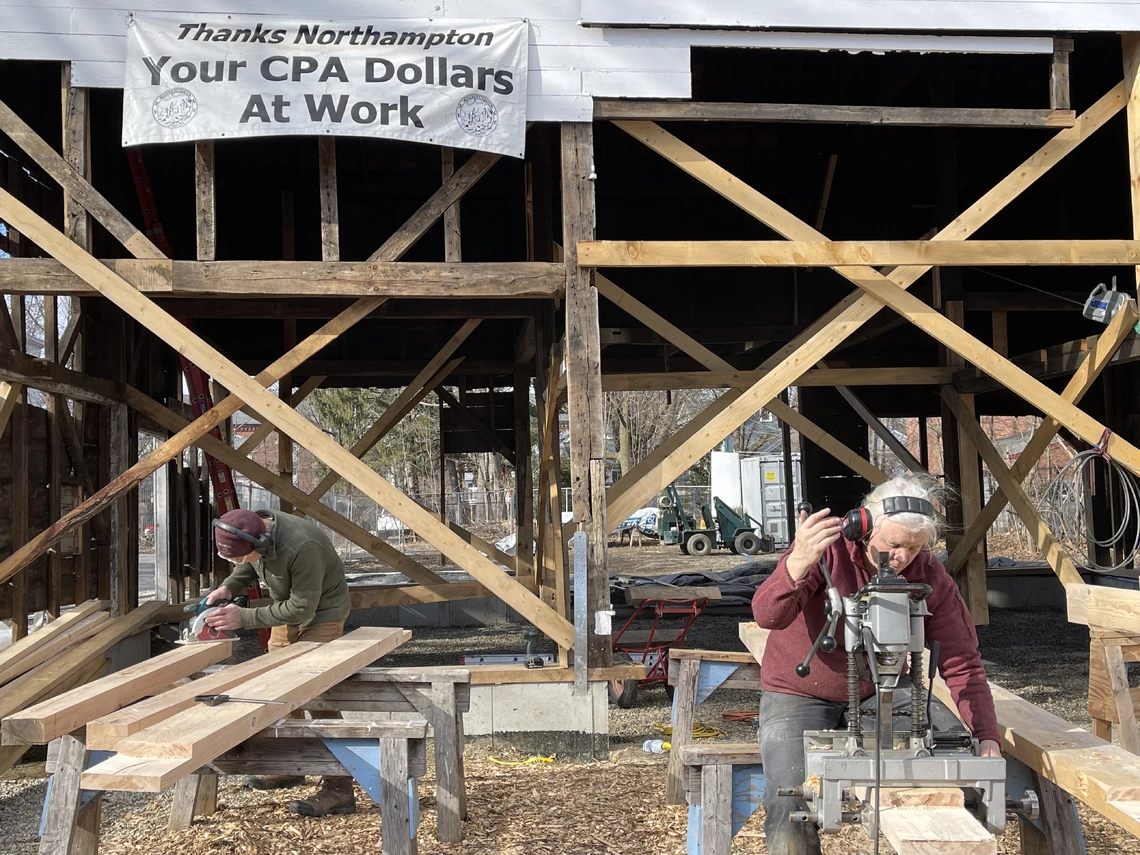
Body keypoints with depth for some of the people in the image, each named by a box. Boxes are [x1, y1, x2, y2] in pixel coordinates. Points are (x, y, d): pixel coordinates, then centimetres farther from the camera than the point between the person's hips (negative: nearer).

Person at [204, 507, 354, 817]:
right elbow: (249, 565, 11)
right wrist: (229, 587, -9)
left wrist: (245, 618, -25)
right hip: (288, 607, 8)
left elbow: (302, 608, -28)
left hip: (321, 613, -8)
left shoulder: (302, 547, -38)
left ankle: (339, 789, -9)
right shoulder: (252, 530, -13)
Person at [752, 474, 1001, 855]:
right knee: (791, 808, -22)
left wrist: (987, 738, -22)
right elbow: (767, 616, -33)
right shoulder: (829, 547, -22)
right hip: (799, 697, -3)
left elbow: (961, 664, -10)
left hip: (878, 695, 3)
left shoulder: (931, 577, -12)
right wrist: (799, 562, -52)